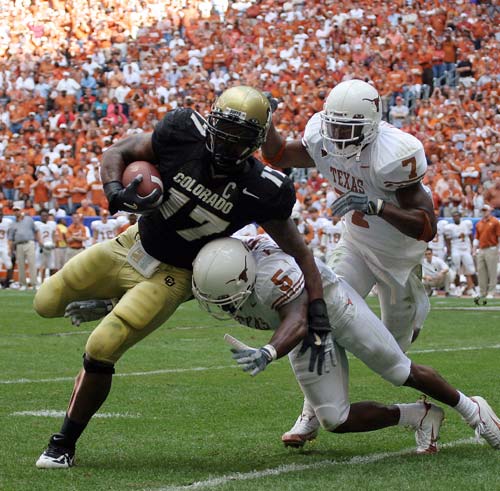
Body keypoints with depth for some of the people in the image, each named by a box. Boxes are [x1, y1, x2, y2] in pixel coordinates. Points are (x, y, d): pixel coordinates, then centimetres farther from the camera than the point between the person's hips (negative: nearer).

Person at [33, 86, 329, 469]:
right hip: (134, 245, 4)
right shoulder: (184, 133, -22)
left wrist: (318, 312, -21)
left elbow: (299, 252, -14)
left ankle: (64, 445, 5)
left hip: (170, 275, -4)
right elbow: (118, 153, -8)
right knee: (48, 304, 12)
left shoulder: (261, 190, -25)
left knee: (101, 351, -15)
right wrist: (116, 192, -29)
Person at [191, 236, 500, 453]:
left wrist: (267, 353, -73)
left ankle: (472, 409, 34)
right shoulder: (220, 271, -24)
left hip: (333, 307, -6)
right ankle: (420, 417, 17)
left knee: (403, 373, 7)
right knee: (335, 420, -3)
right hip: (308, 336, 7)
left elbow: (298, 320, -57)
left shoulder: (271, 271, -45)